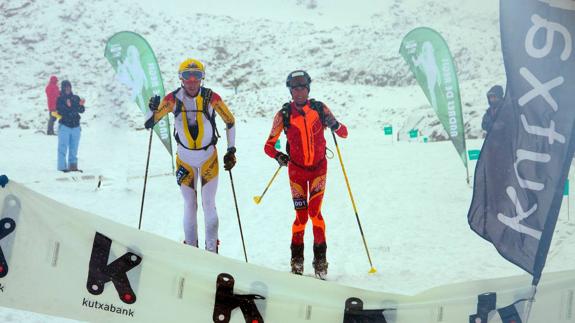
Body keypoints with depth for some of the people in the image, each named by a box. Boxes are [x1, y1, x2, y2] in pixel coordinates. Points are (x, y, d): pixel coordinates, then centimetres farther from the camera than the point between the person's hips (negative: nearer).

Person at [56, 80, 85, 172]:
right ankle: (62, 167, -2)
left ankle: (73, 166, 16)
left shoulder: (76, 98, 9)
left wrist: (81, 105, -19)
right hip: (64, 126, -3)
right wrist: (67, 106, -24)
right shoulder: (60, 99, 1)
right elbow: (59, 111, -11)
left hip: (75, 126, 3)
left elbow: (82, 110, 1)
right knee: (63, 148, -5)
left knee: (74, 148, 9)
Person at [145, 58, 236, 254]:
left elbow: (230, 121, 0)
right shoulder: (173, 99, -11)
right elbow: (150, 123, -7)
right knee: (190, 206, 7)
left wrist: (231, 150, -2)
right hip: (184, 159, 1)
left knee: (209, 205, 2)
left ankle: (212, 250, 12)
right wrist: (153, 109, -29)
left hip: (209, 157, -1)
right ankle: (191, 248, 18)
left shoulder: (211, 98, -14)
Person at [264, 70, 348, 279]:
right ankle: (297, 258, 18)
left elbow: (344, 134, -2)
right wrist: (278, 155, -26)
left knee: (314, 211, -12)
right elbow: (268, 145, -4)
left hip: (319, 167, 0)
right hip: (296, 169, 0)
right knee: (301, 215, -1)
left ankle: (320, 258, 1)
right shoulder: (284, 114, -7)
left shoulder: (320, 109, -6)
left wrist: (334, 124, -25)